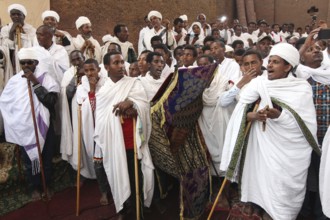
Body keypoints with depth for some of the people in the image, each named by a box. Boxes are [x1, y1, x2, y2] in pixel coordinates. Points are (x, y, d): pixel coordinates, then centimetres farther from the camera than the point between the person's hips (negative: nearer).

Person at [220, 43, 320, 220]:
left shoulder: (302, 88, -2)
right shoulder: (258, 83, 3)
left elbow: (308, 126, -9)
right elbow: (240, 113, -2)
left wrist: (280, 115, -23)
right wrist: (253, 115, -23)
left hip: (290, 155, -1)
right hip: (262, 150, 2)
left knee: (282, 196, 1)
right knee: (258, 188, 5)